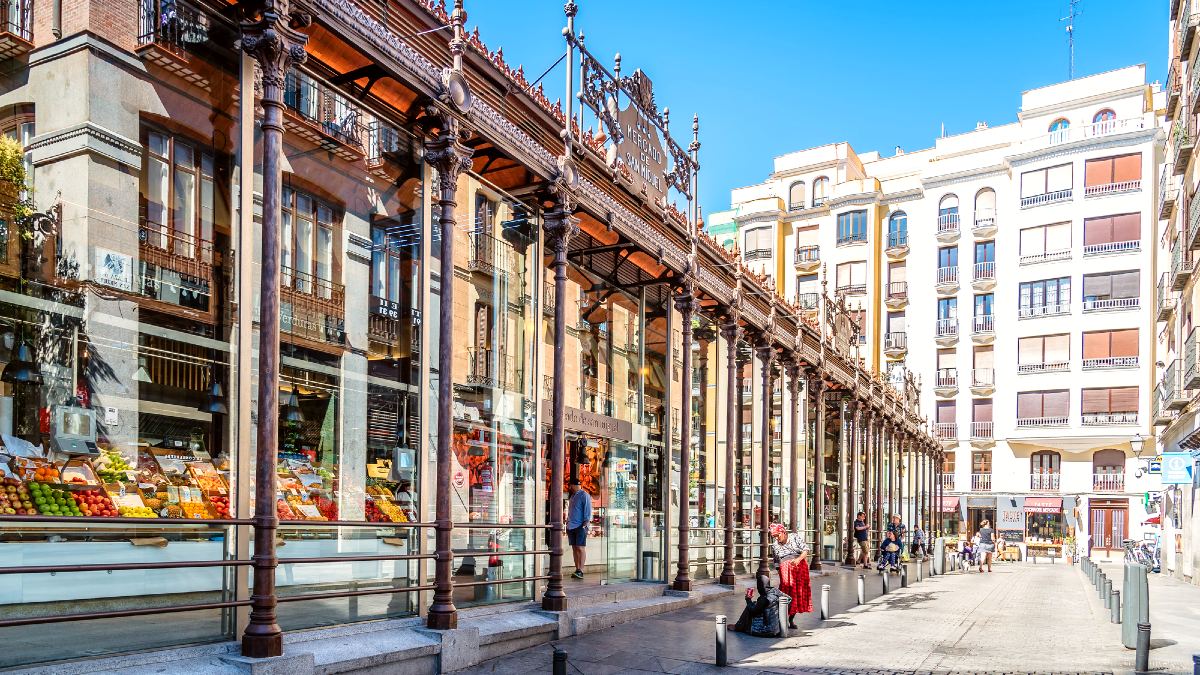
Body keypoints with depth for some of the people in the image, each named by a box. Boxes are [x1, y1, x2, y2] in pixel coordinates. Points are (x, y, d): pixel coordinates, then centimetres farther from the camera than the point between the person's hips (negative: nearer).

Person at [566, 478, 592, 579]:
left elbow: (588, 510, -11)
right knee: (574, 548, 8)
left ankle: (580, 571, -14)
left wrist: (586, 521, -19)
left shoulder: (584, 495, -5)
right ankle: (577, 569, 12)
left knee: (580, 548, -10)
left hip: (580, 526, -8)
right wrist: (567, 521, 16)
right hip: (571, 526, 8)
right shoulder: (573, 496, 20)